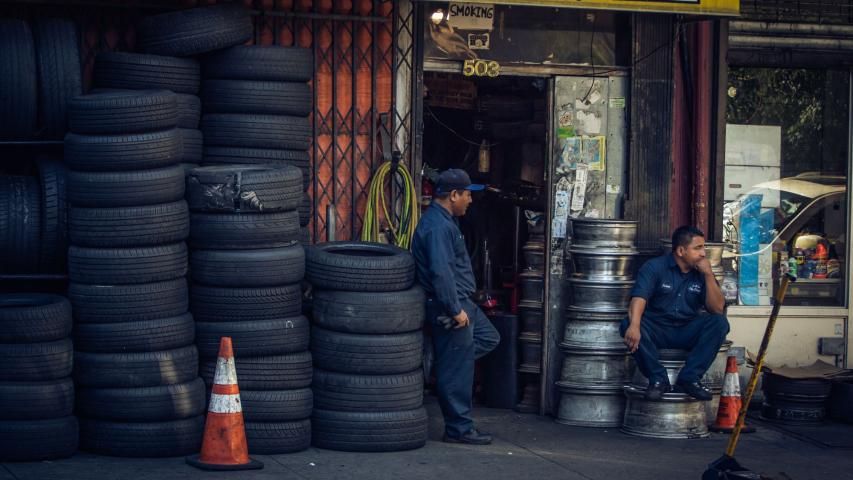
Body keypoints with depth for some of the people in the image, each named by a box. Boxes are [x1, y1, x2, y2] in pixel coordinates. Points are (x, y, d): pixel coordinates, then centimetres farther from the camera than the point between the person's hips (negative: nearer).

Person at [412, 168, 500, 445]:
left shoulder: (444, 221, 14)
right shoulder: (438, 227, -21)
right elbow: (441, 272, -28)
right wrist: (455, 310, -25)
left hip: (460, 302, 11)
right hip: (448, 307, -11)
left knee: (489, 338, 22)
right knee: (457, 373, -3)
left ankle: (442, 364, 18)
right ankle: (459, 429, 5)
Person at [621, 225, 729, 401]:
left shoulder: (701, 273, 5)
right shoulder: (655, 267, -6)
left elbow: (717, 308, -5)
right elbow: (639, 298, -23)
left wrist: (709, 275, -15)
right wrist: (635, 326, -43)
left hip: (687, 333, 3)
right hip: (657, 330, -3)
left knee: (720, 322, -22)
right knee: (628, 325, -32)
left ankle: (689, 378, -21)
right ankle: (658, 379, -23)